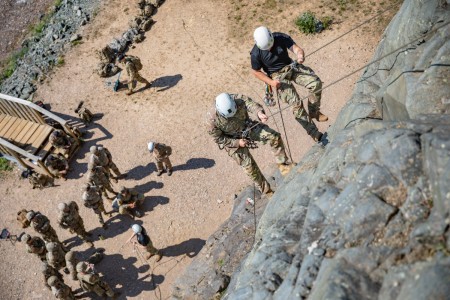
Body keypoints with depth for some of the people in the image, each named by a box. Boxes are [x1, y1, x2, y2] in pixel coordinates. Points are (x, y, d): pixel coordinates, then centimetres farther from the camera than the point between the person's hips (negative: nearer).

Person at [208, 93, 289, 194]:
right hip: (233, 140, -3)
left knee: (274, 136, -11)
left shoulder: (239, 99, -27)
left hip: (247, 127, 3)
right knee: (248, 165, -2)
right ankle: (265, 190, 18)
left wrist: (260, 113, -63)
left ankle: (282, 164, 7)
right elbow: (218, 139, -18)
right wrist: (237, 143, -22)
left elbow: (251, 104, -42)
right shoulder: (214, 121, -30)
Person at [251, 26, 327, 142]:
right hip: (277, 76, -4)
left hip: (290, 66, 4)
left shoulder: (281, 37, -14)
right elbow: (255, 71, -6)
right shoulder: (256, 54, -19)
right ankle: (314, 133, -5)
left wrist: (300, 54, -47)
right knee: (296, 103, -17)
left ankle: (314, 112, 5)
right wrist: (271, 82, -16)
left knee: (316, 82, -17)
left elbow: (295, 48, -22)